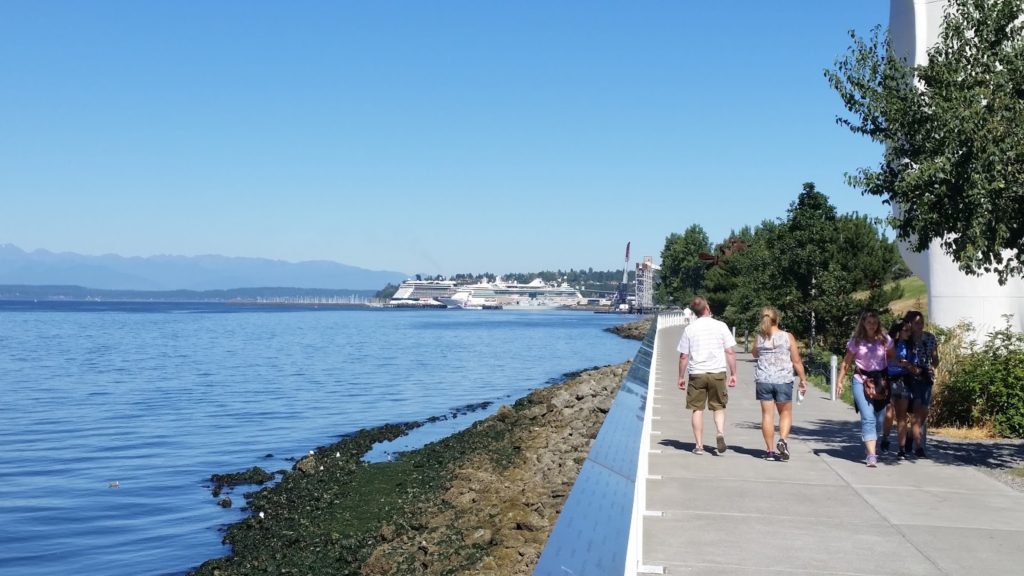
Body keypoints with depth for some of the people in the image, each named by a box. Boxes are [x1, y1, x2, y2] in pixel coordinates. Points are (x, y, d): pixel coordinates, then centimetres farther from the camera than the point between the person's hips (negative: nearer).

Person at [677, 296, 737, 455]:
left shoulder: (689, 329, 0)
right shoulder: (721, 326, 0)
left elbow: (683, 356, 2)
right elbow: (730, 352, -1)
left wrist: (681, 377, 11)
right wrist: (733, 374, 6)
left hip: (697, 374, 0)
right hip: (718, 372, 0)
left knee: (697, 409, 7)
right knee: (719, 407, 13)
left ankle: (699, 445, 8)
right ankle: (720, 433, -11)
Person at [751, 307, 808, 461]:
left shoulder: (759, 338, 1)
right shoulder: (787, 337, -4)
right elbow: (797, 362, -2)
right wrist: (803, 379, 8)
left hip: (763, 380, 1)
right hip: (783, 380, -1)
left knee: (767, 414, 6)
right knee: (785, 412, 15)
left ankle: (770, 451, 7)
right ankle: (783, 439, -7)